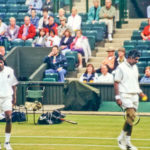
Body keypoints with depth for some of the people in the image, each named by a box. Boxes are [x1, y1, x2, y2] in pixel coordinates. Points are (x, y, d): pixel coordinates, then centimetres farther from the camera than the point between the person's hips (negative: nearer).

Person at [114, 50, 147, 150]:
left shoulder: (135, 67, 16)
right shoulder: (121, 67, -6)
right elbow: (116, 83, -7)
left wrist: (140, 92, 12)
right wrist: (117, 97, -13)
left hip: (134, 96, 7)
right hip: (125, 95, -7)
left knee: (131, 119, 2)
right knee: (131, 116, -20)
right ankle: (122, 138, -8)